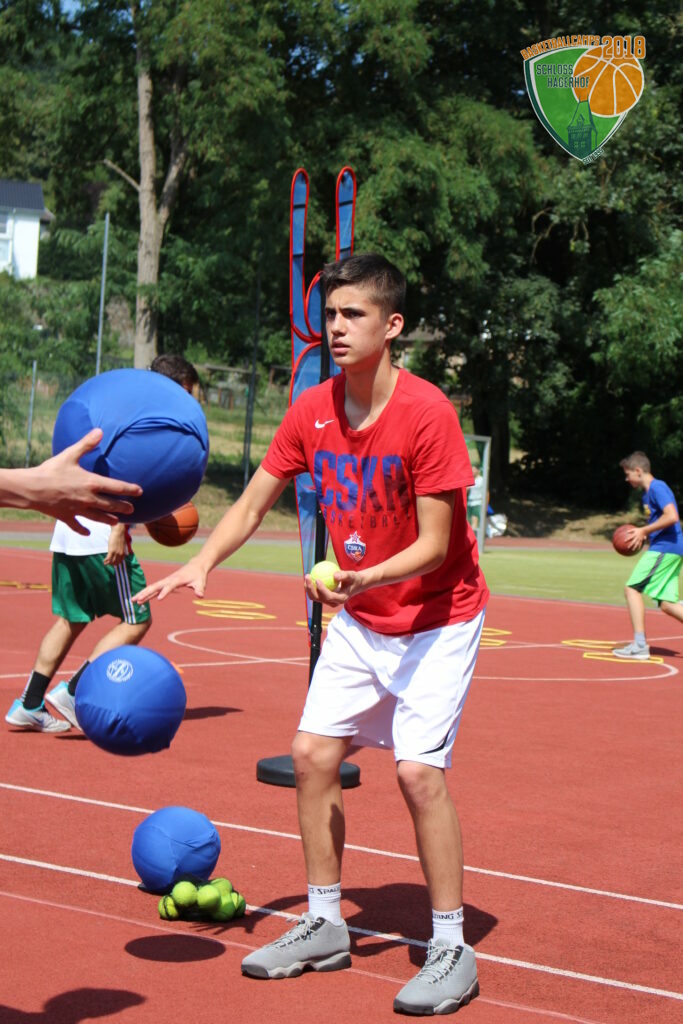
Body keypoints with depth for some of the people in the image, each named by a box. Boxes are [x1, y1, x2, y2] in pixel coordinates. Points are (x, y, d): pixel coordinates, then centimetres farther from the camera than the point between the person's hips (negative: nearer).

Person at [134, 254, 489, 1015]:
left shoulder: (426, 413, -24)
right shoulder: (313, 410, -6)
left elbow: (434, 545, -23)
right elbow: (253, 502, 2)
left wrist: (365, 577, -39)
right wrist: (202, 563, -14)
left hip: (438, 618, -6)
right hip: (358, 618, 6)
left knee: (418, 769, -16)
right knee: (312, 752, 3)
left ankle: (451, 951, -3)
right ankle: (324, 927, 18)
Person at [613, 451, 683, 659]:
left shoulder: (657, 488, -11)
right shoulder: (649, 492, 20)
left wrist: (643, 531, -16)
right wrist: (643, 535, 12)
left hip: (664, 549, -10)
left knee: (632, 588, -8)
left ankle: (639, 645, -10)